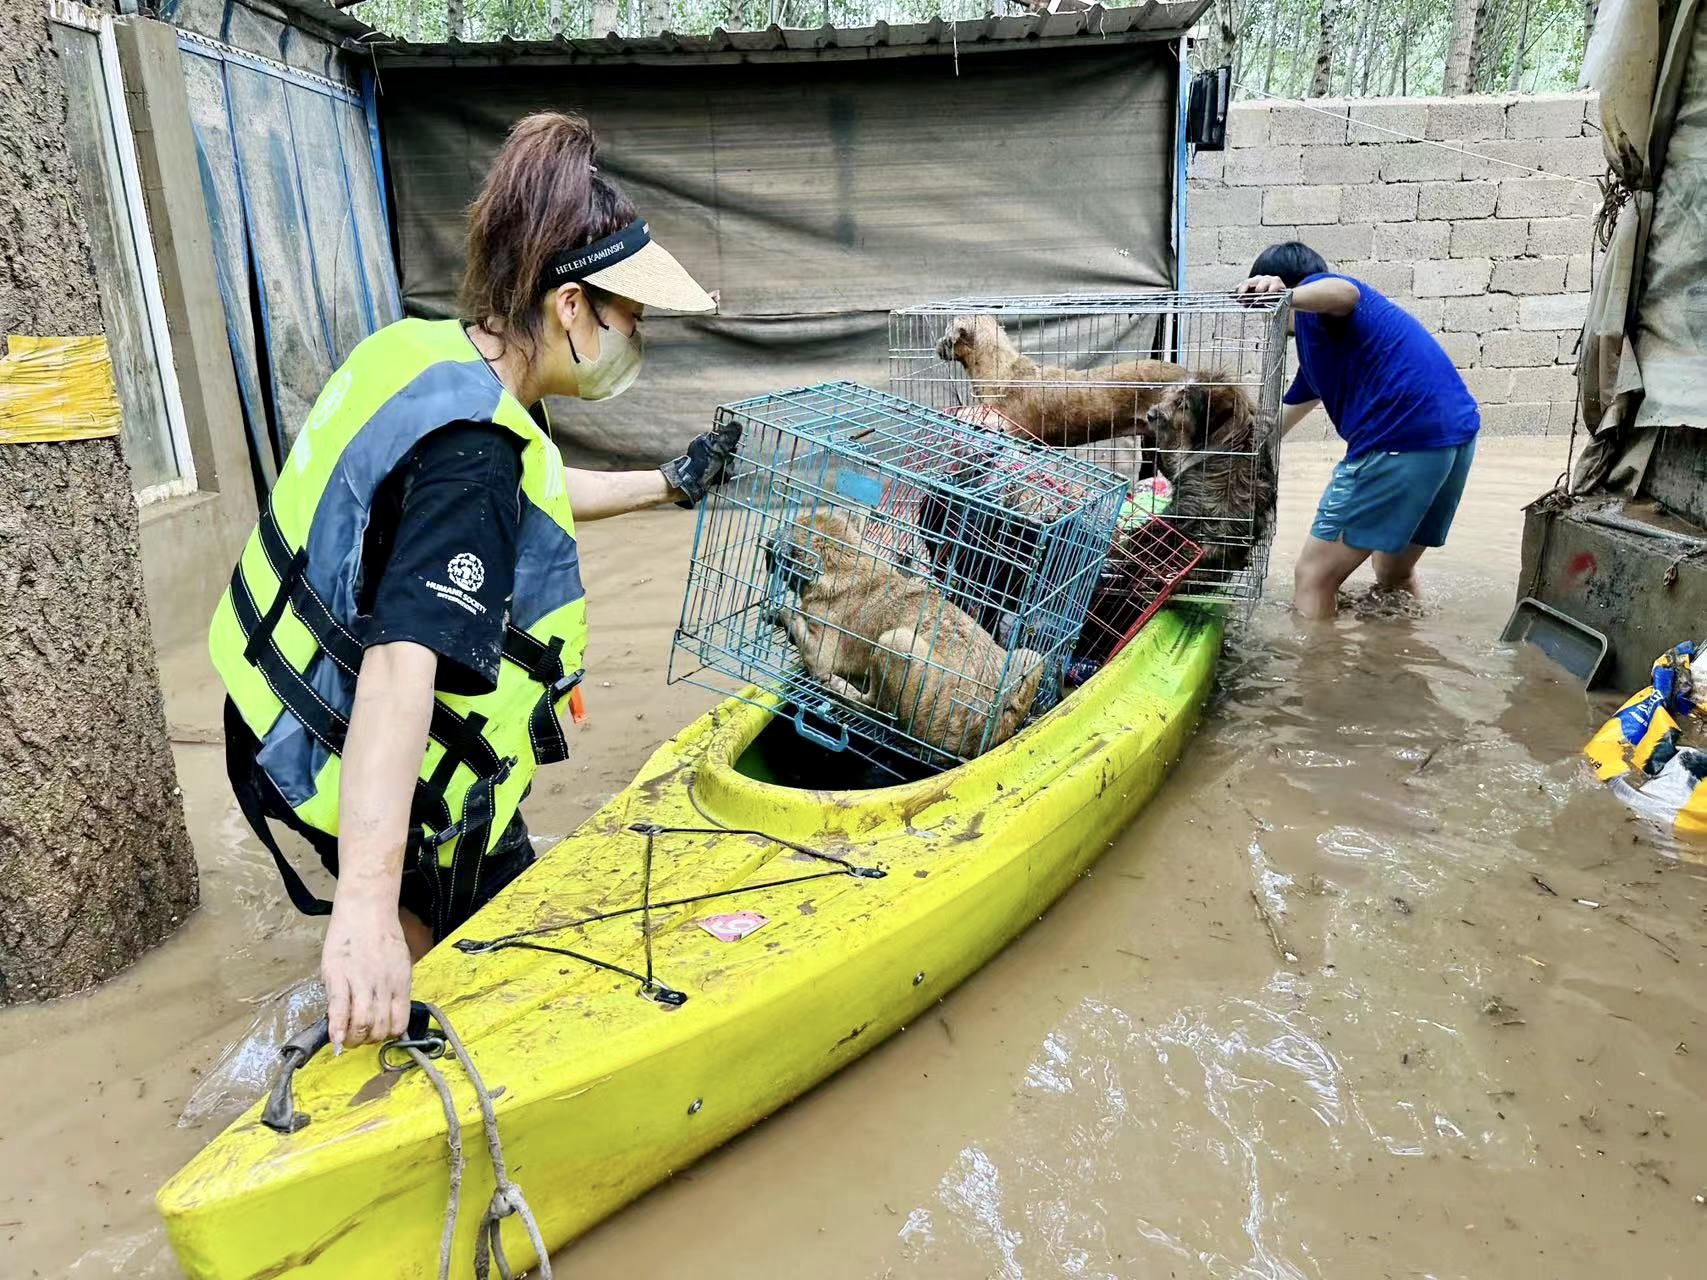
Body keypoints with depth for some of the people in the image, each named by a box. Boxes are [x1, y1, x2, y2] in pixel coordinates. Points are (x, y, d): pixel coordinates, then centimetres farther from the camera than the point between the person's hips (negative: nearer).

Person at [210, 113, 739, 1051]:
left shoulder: (426, 351, -3)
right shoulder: (470, 452, -31)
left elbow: (525, 500, 15)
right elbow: (403, 666, -42)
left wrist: (668, 484, 19)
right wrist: (367, 909, -45)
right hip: (361, 770, -9)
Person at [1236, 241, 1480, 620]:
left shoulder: (1315, 289, 3)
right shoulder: (1324, 339, 28)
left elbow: (1345, 293, -25)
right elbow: (1278, 422, 35)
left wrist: (1286, 298, -42)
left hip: (1403, 440, -10)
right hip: (1456, 432, 10)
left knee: (1314, 575, -1)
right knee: (1394, 573, 26)